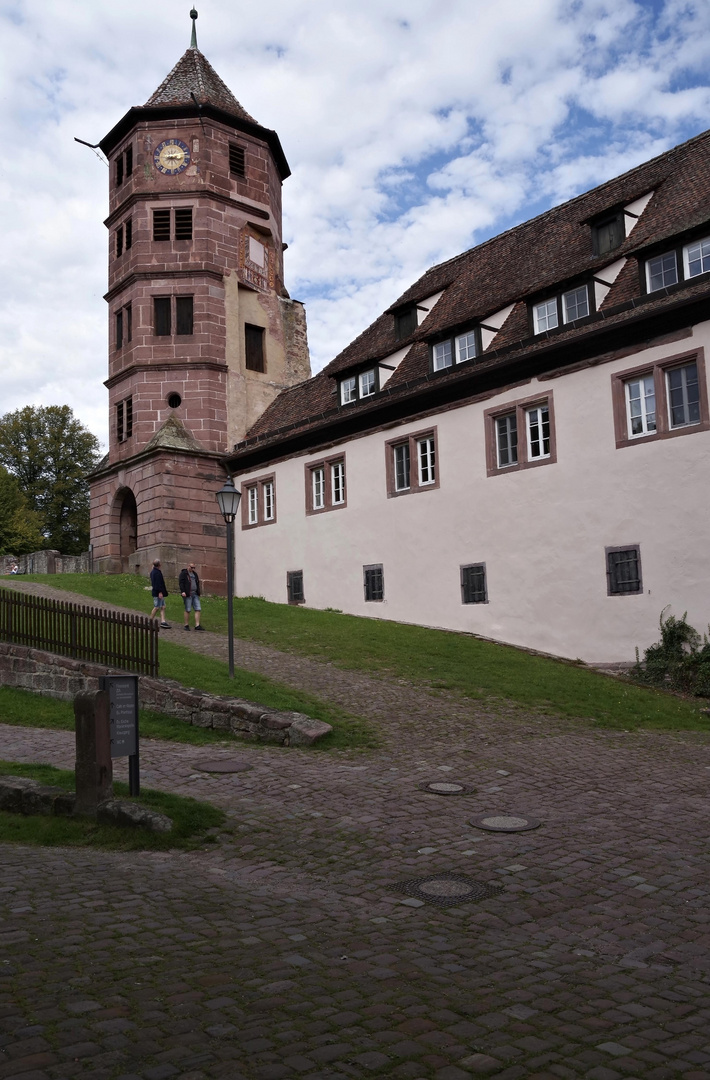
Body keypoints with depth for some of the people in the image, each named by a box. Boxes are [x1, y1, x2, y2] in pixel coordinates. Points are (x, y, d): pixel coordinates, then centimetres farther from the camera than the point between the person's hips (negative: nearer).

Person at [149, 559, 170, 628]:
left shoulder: (153, 572, 16)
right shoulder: (157, 572, -18)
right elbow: (158, 583, -23)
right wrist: (160, 592, -23)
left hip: (157, 593, 11)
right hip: (158, 593, -11)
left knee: (162, 607, 7)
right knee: (156, 607, -4)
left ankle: (163, 621, 4)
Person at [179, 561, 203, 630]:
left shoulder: (194, 574, 19)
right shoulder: (183, 573, -2)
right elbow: (181, 583, -10)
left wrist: (198, 593, 21)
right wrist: (182, 591, -22)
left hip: (195, 594, 7)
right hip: (187, 594, -7)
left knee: (198, 609, -1)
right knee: (188, 610, -2)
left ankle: (197, 625, 0)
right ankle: (186, 625, 9)